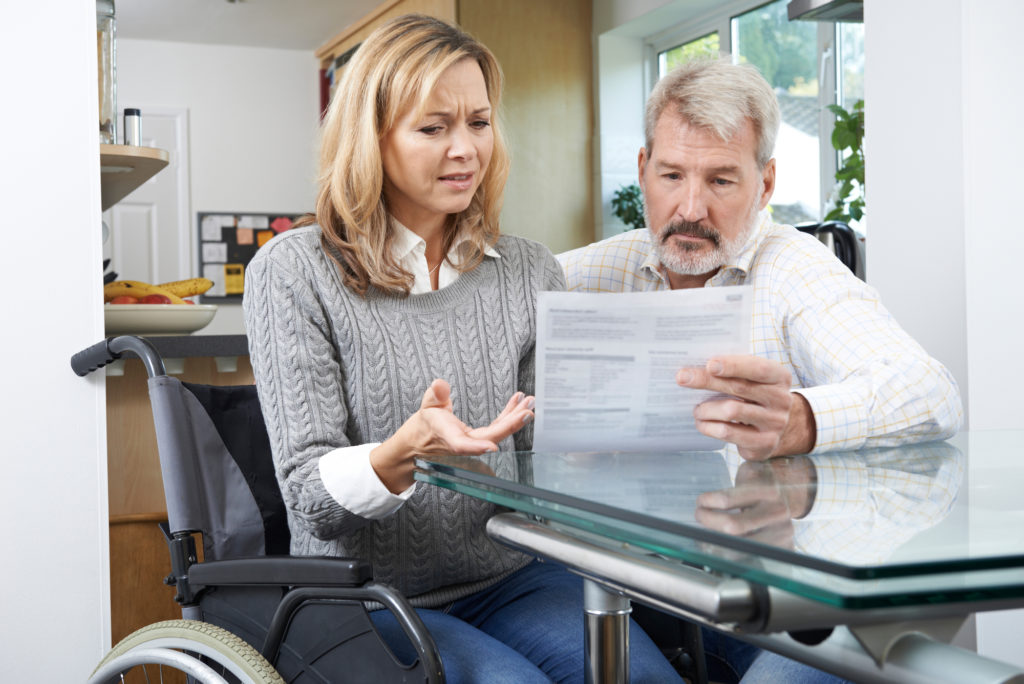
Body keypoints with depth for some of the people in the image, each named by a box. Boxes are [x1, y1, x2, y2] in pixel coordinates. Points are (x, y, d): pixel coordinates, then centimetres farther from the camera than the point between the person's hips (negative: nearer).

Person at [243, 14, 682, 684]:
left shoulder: (531, 272, 7)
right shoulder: (293, 272, -6)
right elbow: (310, 496, -11)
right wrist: (402, 452, -32)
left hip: (509, 577, 4)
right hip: (366, 597, -3)